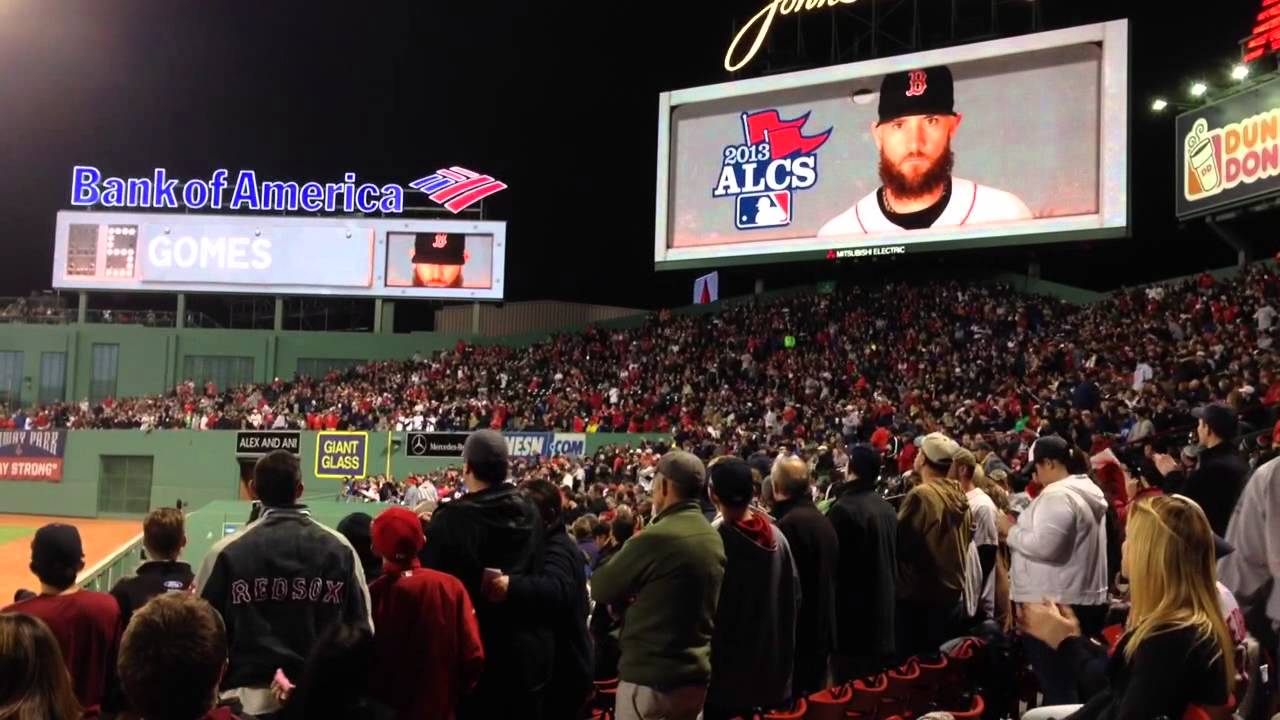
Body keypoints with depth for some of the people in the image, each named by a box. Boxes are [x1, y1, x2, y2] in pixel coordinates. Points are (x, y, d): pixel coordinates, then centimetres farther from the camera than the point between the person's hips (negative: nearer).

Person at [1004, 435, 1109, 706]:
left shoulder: (1057, 494, -17)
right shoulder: (1089, 489, 15)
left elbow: (1044, 545, -26)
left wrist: (1011, 531, -11)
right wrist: (1021, 527, 17)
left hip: (1055, 603, -10)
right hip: (1087, 599, 10)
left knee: (1057, 687, -4)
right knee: (1075, 683, 15)